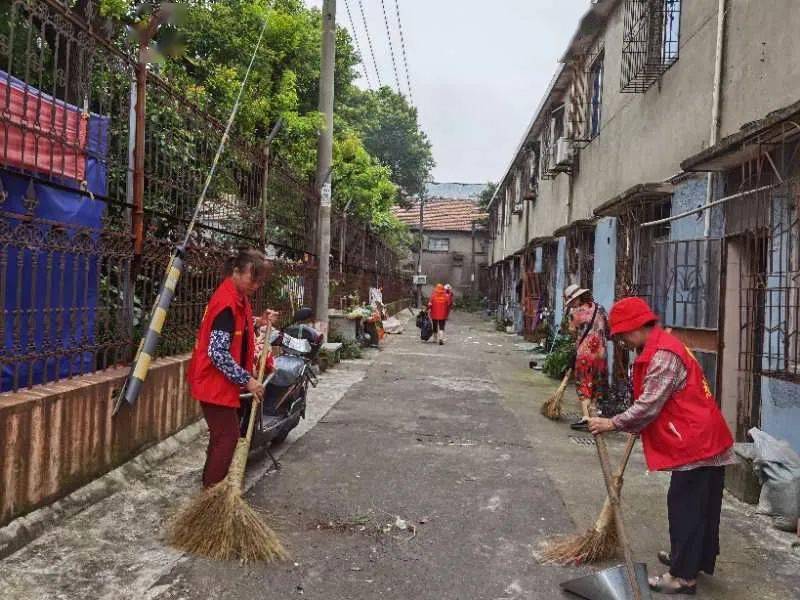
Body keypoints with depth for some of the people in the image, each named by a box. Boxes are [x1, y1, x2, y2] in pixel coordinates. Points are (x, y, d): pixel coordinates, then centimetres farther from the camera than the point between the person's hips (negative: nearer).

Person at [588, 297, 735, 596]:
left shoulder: (663, 355, -22)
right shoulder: (662, 346, 12)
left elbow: (648, 405, -23)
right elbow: (653, 400, 22)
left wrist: (612, 423, -15)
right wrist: (635, 425, 22)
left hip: (695, 443, -10)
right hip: (705, 439, 10)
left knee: (684, 506, -2)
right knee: (702, 505, 20)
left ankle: (684, 576, 8)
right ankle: (697, 558, 34)